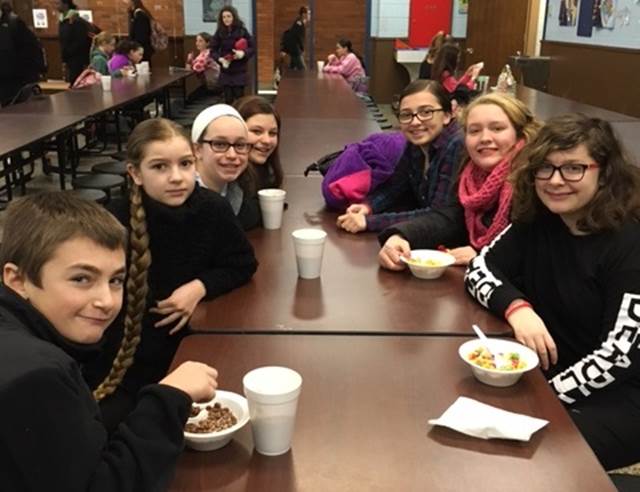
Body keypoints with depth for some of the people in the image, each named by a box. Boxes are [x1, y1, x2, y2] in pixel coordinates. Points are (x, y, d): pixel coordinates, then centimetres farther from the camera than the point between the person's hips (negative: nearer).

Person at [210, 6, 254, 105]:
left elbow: (252, 48, -2)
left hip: (239, 71, -2)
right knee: (228, 99, 5)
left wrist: (243, 53, -23)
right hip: (225, 72, 2)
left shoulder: (242, 31, -5)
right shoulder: (219, 32, 0)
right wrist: (220, 59, -16)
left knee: (239, 98, -1)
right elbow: (212, 50, 4)